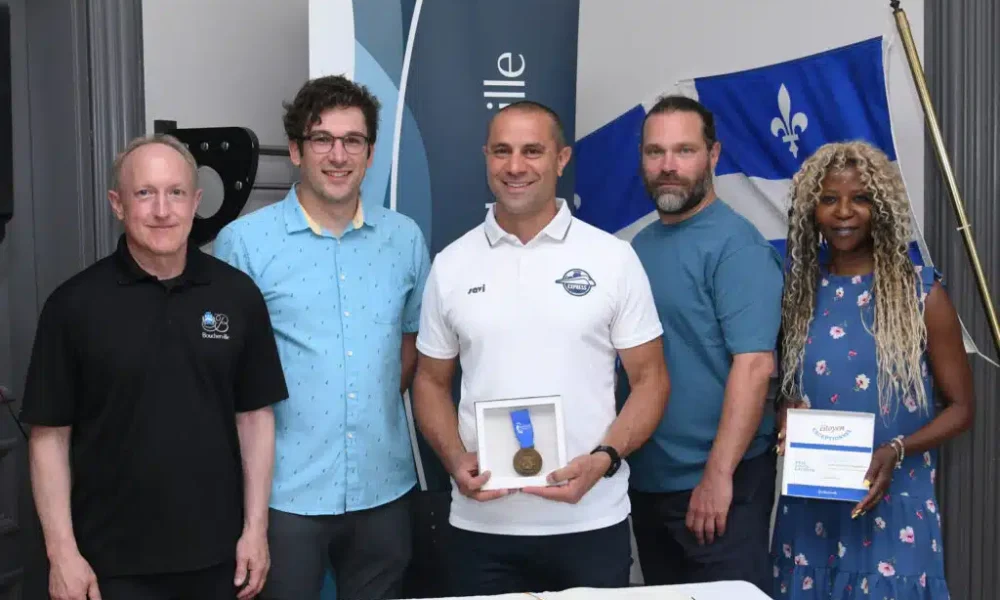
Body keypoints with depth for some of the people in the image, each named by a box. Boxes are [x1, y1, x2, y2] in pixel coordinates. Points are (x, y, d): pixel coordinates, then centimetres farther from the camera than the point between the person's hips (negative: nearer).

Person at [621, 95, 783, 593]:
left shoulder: (735, 244, -13)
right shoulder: (640, 245, 9)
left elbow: (754, 365, -21)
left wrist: (718, 475, -23)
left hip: (715, 482, -7)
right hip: (647, 479, 7)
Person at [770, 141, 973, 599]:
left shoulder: (921, 292, -5)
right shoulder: (800, 291, 4)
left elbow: (960, 407, -2)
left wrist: (897, 450, -18)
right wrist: (789, 415, -7)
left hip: (893, 508, -3)